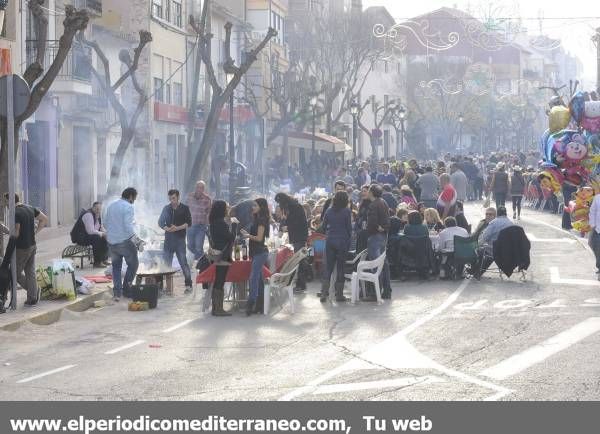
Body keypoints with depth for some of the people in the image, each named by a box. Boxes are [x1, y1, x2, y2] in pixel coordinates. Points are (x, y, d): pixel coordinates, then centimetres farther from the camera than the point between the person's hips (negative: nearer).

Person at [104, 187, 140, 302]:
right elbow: (128, 226, -21)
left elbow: (105, 223, 14)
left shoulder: (111, 206, 10)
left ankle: (117, 292, 8)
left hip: (111, 241, 6)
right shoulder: (128, 207, -12)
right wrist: (136, 240, -15)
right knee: (133, 264, 10)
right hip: (125, 241, -6)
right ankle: (126, 288, 6)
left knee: (116, 266, 13)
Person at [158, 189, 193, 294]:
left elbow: (188, 223, -3)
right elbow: (160, 222, 10)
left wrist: (177, 228, -16)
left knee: (183, 262, -7)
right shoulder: (166, 209, 11)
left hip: (180, 239, -4)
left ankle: (188, 285, -3)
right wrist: (166, 228, -10)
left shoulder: (185, 208, 2)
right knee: (166, 263, 4)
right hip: (168, 239, 4)